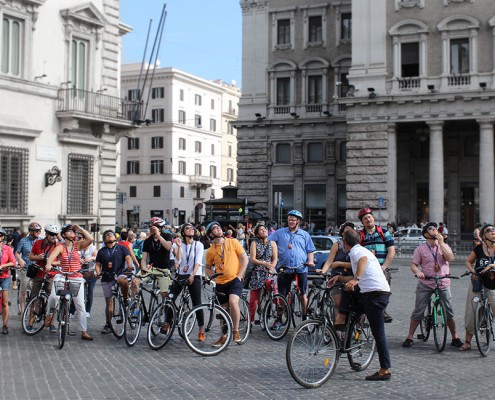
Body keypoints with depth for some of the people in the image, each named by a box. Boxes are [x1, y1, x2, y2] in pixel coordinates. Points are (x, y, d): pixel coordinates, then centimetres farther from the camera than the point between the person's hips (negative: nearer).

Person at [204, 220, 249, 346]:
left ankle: (236, 331, -10)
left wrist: (239, 275, -7)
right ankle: (224, 336, 23)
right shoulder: (210, 251, 2)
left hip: (234, 279, -3)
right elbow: (208, 268, 17)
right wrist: (214, 278, 0)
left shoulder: (233, 242, -3)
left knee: (233, 302, -26)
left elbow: (245, 259, -1)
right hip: (220, 283, 3)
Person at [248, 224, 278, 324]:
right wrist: (264, 264, -20)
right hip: (257, 273, -1)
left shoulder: (272, 243, 10)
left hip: (269, 273, 1)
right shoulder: (254, 243, 3)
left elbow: (275, 258, 4)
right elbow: (253, 259, -6)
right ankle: (250, 319, 12)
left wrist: (271, 267, -16)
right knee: (254, 297, -2)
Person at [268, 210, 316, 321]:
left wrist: (310, 261, -4)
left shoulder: (305, 235, 13)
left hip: (301, 269, 0)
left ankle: (305, 317, 16)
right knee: (282, 295, 1)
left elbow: (310, 250, 14)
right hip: (284, 269, 0)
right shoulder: (280, 233, 11)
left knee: (303, 294, 4)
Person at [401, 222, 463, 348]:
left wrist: (441, 243, -13)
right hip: (425, 284, -1)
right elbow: (413, 264, -1)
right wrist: (417, 272, -22)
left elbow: (450, 258, -10)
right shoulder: (420, 248, 3)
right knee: (418, 312, -1)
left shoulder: (444, 246, 8)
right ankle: (409, 337, 7)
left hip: (443, 284, 1)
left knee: (449, 312, 2)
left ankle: (455, 338, 15)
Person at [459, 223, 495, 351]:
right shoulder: (479, 248, 0)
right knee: (471, 312, 2)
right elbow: (468, 261, 11)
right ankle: (467, 342, 13)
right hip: (477, 282, 1)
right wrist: (473, 271, -6)